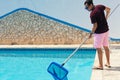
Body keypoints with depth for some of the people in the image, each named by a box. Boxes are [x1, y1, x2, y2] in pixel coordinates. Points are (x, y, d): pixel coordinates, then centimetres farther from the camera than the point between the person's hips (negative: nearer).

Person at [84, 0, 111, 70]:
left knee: (99, 48, -1)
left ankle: (100, 65, 3)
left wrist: (91, 33, -6)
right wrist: (106, 18, 27)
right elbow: (108, 9, 16)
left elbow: (95, 26, -19)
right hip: (106, 30, 8)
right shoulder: (100, 6, 1)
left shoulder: (92, 14, -21)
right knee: (106, 47, 16)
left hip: (99, 32, -8)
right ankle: (108, 63, 26)